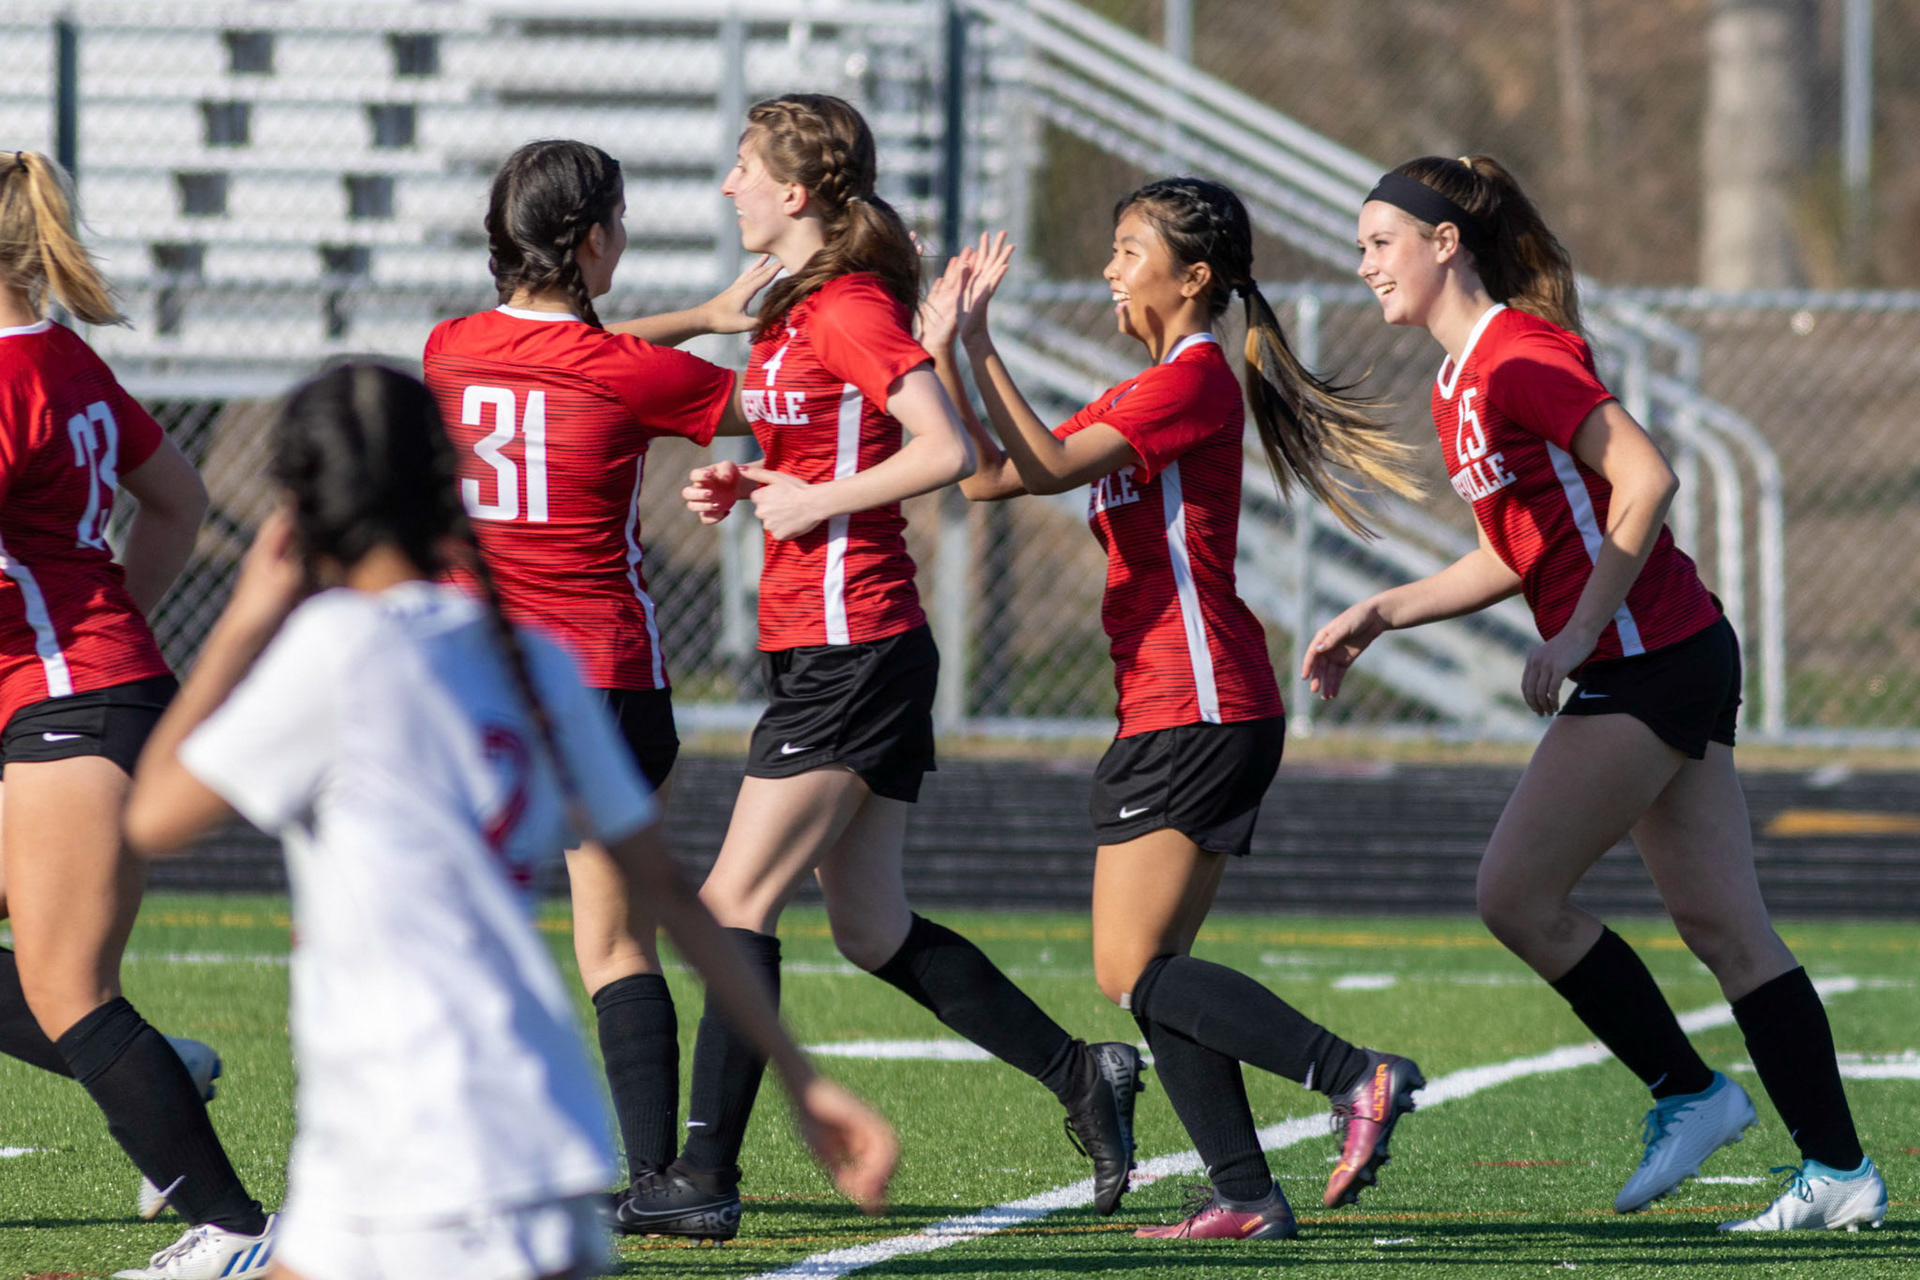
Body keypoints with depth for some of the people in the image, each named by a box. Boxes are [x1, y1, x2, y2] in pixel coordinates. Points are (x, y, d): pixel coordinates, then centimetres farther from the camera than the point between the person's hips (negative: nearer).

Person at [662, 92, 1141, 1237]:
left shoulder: (851, 307, -14)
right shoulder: (803, 306, 16)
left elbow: (948, 451, -22)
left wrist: (816, 502, -17)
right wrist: (747, 487, 9)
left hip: (850, 651, -10)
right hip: (842, 653, 10)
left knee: (736, 903, -8)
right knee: (874, 932, 11)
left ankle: (707, 1174, -6)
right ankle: (1083, 1075, 13)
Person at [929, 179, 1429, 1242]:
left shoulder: (1195, 378, -10)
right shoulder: (1138, 395, 22)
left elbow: (1047, 466, -19)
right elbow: (990, 476, 19)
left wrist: (979, 342, -16)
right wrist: (944, 351, 11)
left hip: (1197, 710, -10)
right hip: (1167, 715, 10)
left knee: (1134, 973, -13)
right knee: (1152, 974, 6)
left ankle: (1356, 1076, -17)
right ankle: (1245, 1195, 4)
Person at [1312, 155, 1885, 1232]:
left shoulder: (1517, 356, -12)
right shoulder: (1461, 383, 18)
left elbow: (1646, 478, -21)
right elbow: (1518, 555, 24)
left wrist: (1580, 631, -20)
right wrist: (1381, 614, 18)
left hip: (1650, 657, -10)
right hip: (1680, 660, 10)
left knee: (1518, 897, -8)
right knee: (1724, 927, 6)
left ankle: (1688, 1092, 3)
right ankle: (1842, 1173, 5)